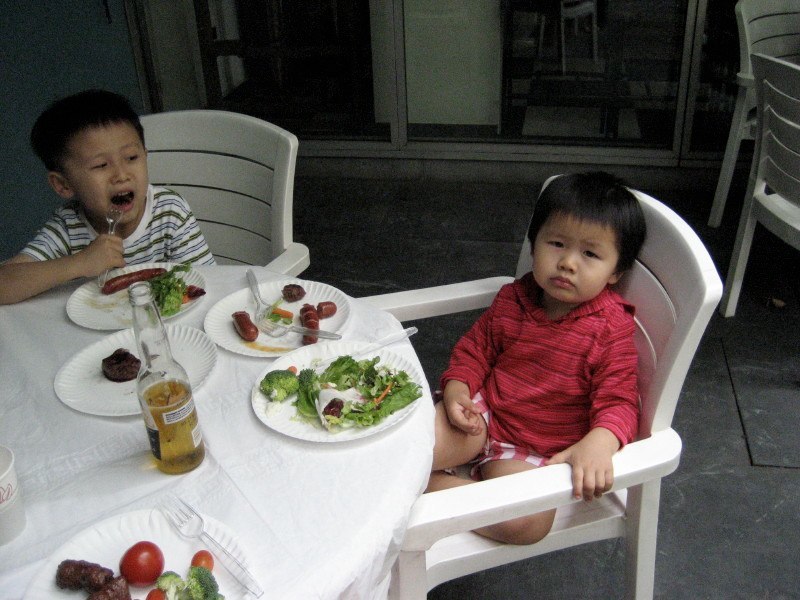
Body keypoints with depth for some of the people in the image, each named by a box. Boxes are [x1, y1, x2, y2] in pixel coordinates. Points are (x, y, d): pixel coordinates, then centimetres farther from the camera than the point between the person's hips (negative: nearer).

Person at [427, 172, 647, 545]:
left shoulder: (611, 329, -12)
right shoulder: (511, 300, 1)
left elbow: (618, 401, -16)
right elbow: (474, 349, 10)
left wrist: (599, 443, -38)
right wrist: (456, 390, -11)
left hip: (533, 451, -1)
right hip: (481, 416, 2)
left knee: (527, 522, -30)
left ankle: (429, 485, -13)